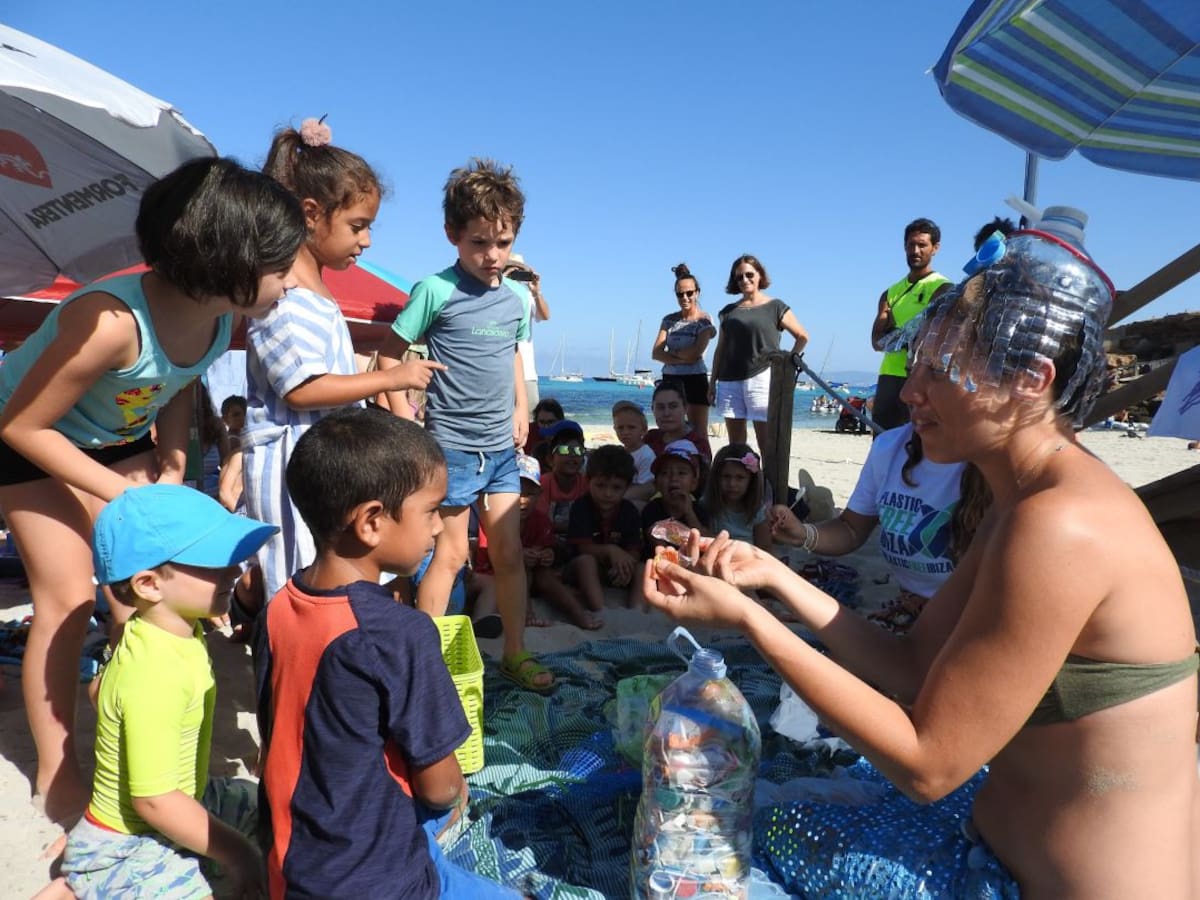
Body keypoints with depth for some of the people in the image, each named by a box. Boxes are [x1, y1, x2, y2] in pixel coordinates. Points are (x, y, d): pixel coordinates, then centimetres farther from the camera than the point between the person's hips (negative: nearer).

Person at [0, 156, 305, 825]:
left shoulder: (221, 318, -21)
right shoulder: (111, 321, -41)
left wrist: (173, 470, -8)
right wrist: (127, 497, -25)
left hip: (121, 435, 6)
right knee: (69, 600, -5)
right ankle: (56, 772, 14)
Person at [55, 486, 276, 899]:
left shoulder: (179, 633, -5)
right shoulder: (155, 676, -31)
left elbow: (101, 688, 12)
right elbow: (154, 800, -28)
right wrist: (234, 852, -19)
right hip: (128, 849, -8)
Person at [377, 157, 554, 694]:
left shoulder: (518, 296, 7)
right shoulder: (435, 291, -10)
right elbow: (389, 356, -6)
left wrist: (521, 408, 10)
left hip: (502, 444, 5)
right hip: (452, 443, -5)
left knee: (509, 552, 10)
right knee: (450, 553, 1)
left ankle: (516, 654, 24)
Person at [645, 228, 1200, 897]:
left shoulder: (1059, 527, -29)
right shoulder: (1030, 499, 2)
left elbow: (927, 761, -24)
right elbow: (914, 667, 0)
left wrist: (744, 618, -24)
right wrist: (776, 576, -8)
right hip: (1008, 839, 8)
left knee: (789, 837, 7)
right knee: (788, 828, 20)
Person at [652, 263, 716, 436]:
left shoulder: (705, 320, -3)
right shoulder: (669, 320, 9)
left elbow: (695, 353, -15)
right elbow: (656, 353, 0)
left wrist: (671, 352, -1)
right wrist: (681, 359, -13)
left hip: (695, 380, -4)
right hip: (670, 380, 4)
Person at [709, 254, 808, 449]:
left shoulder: (775, 307, 6)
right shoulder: (729, 311, 17)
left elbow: (802, 336, 8)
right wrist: (713, 382, 13)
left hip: (761, 378, -4)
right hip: (729, 381, 4)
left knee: (766, 442, -6)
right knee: (735, 443, 6)